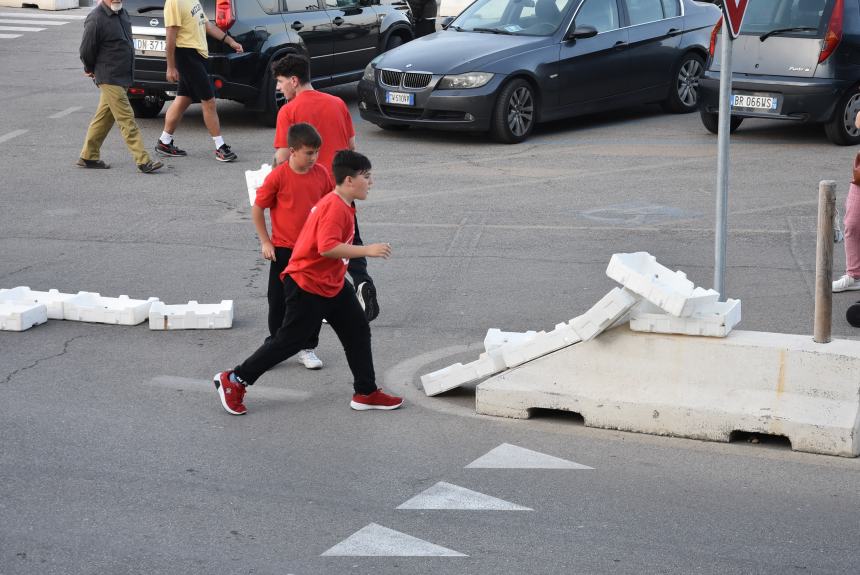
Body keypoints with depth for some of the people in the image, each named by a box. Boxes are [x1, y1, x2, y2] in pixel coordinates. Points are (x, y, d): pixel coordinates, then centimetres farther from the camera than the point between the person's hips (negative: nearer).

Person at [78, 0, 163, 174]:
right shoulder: (96, 19, -17)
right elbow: (86, 50, -11)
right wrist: (91, 69, 7)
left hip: (123, 77, 8)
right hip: (110, 78, -8)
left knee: (105, 117, 14)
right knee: (126, 119, -9)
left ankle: (88, 157, 23)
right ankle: (143, 161, -10)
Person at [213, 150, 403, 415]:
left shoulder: (342, 205, 9)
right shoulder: (334, 207, -23)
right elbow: (327, 247, -34)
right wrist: (367, 250, -33)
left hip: (332, 284, 10)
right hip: (307, 286, -10)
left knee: (358, 331, 9)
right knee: (290, 340, -2)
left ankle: (366, 393, 15)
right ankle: (233, 381, 9)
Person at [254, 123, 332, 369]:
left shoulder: (322, 174, -3)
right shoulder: (278, 176, -14)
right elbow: (257, 209, -5)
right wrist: (265, 242, -5)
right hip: (284, 249, -3)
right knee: (279, 301, 7)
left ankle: (308, 348, 20)